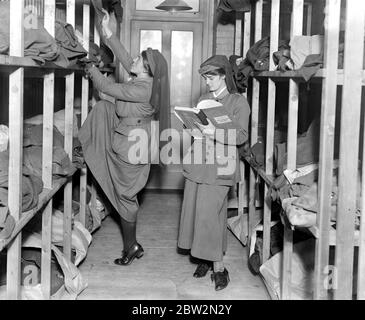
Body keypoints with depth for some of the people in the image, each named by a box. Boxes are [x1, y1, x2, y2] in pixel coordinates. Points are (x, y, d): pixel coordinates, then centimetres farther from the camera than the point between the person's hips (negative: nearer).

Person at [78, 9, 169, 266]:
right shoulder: (145, 81, -1)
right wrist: (108, 33, 7)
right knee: (103, 108, 13)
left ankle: (131, 247, 19)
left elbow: (108, 87, -19)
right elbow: (125, 59, 9)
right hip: (124, 136, 10)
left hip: (130, 147, -10)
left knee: (125, 196, 3)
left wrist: (91, 68, -2)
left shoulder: (142, 89, -28)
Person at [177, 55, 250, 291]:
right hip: (197, 163, 7)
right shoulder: (204, 99, 16)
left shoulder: (239, 102, -3)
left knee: (209, 213, -11)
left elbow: (242, 136, -10)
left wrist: (215, 132, -24)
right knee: (194, 209, 6)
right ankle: (205, 259, 18)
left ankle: (218, 266, -1)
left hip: (219, 166, -6)